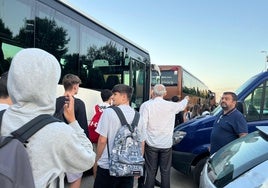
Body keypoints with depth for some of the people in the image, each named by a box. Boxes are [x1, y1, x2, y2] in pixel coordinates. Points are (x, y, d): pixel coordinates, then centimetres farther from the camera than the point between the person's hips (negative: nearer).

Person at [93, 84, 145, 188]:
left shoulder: (109, 112, -11)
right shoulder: (138, 116, 4)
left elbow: (102, 140, -11)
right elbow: (142, 144, 9)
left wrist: (96, 161, 3)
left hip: (108, 166, -4)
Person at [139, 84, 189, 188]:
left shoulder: (146, 105, -11)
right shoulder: (170, 105, -4)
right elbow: (181, 105, 18)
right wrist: (186, 99, 40)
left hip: (151, 144, -1)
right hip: (166, 144, 1)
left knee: (150, 172, 9)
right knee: (165, 172, 13)